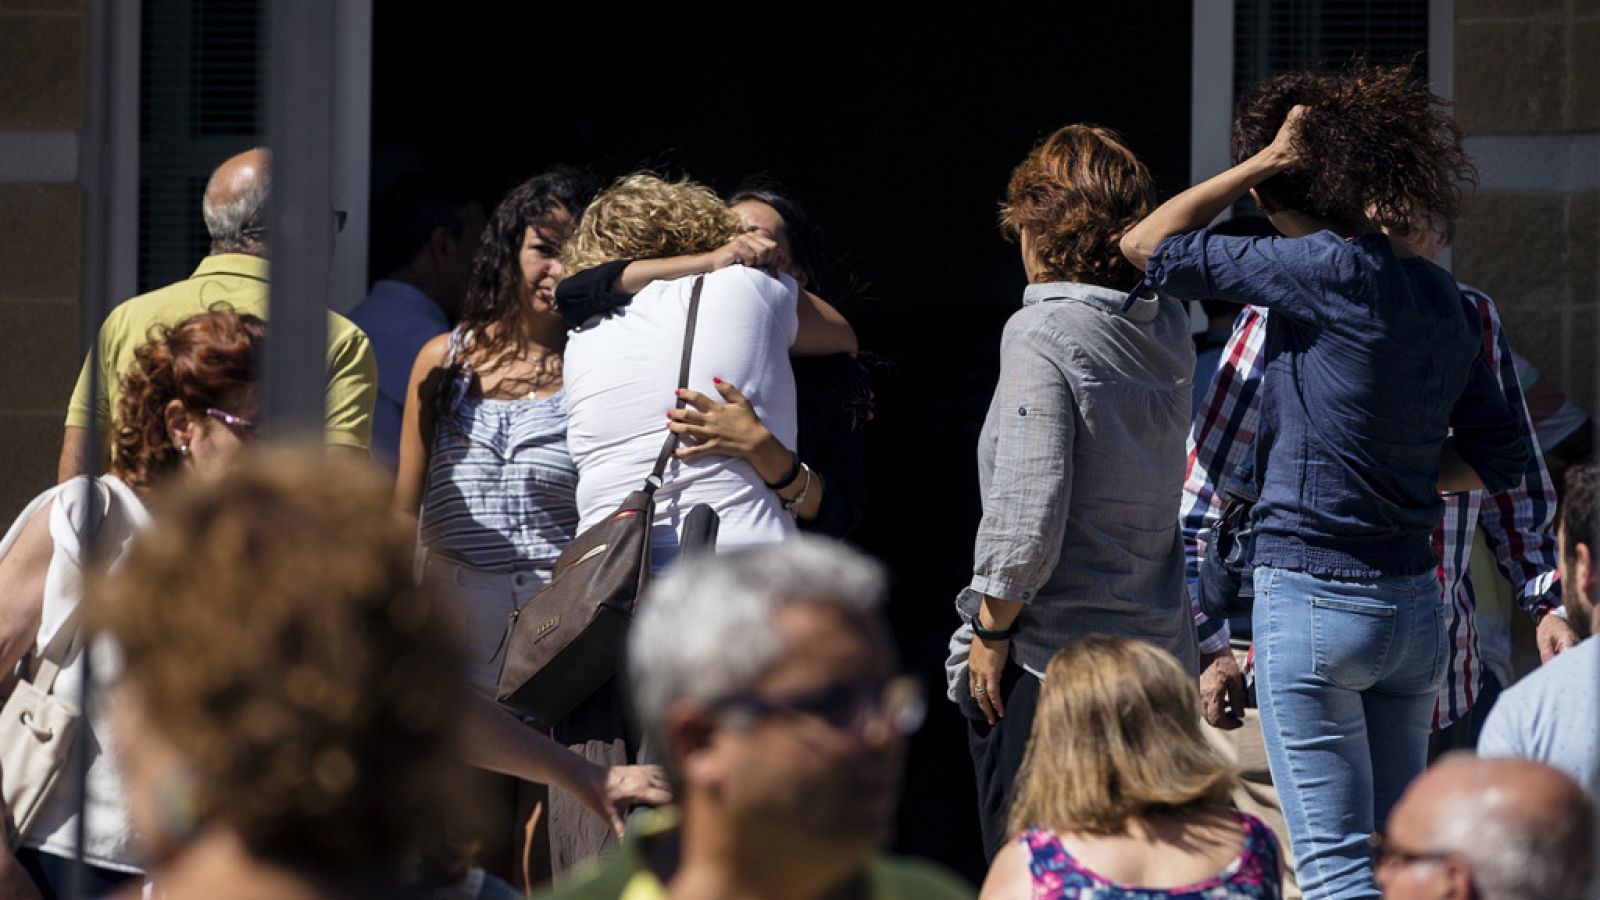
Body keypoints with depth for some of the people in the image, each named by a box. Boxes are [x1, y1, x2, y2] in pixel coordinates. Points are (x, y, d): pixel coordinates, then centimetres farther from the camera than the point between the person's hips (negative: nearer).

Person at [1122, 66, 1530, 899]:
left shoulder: (1324, 270, -13)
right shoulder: (1438, 296, 8)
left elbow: (1145, 247, -6)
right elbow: (1500, 459, 15)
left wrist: (1263, 161, -2)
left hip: (1313, 603, -7)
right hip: (1415, 609, 7)